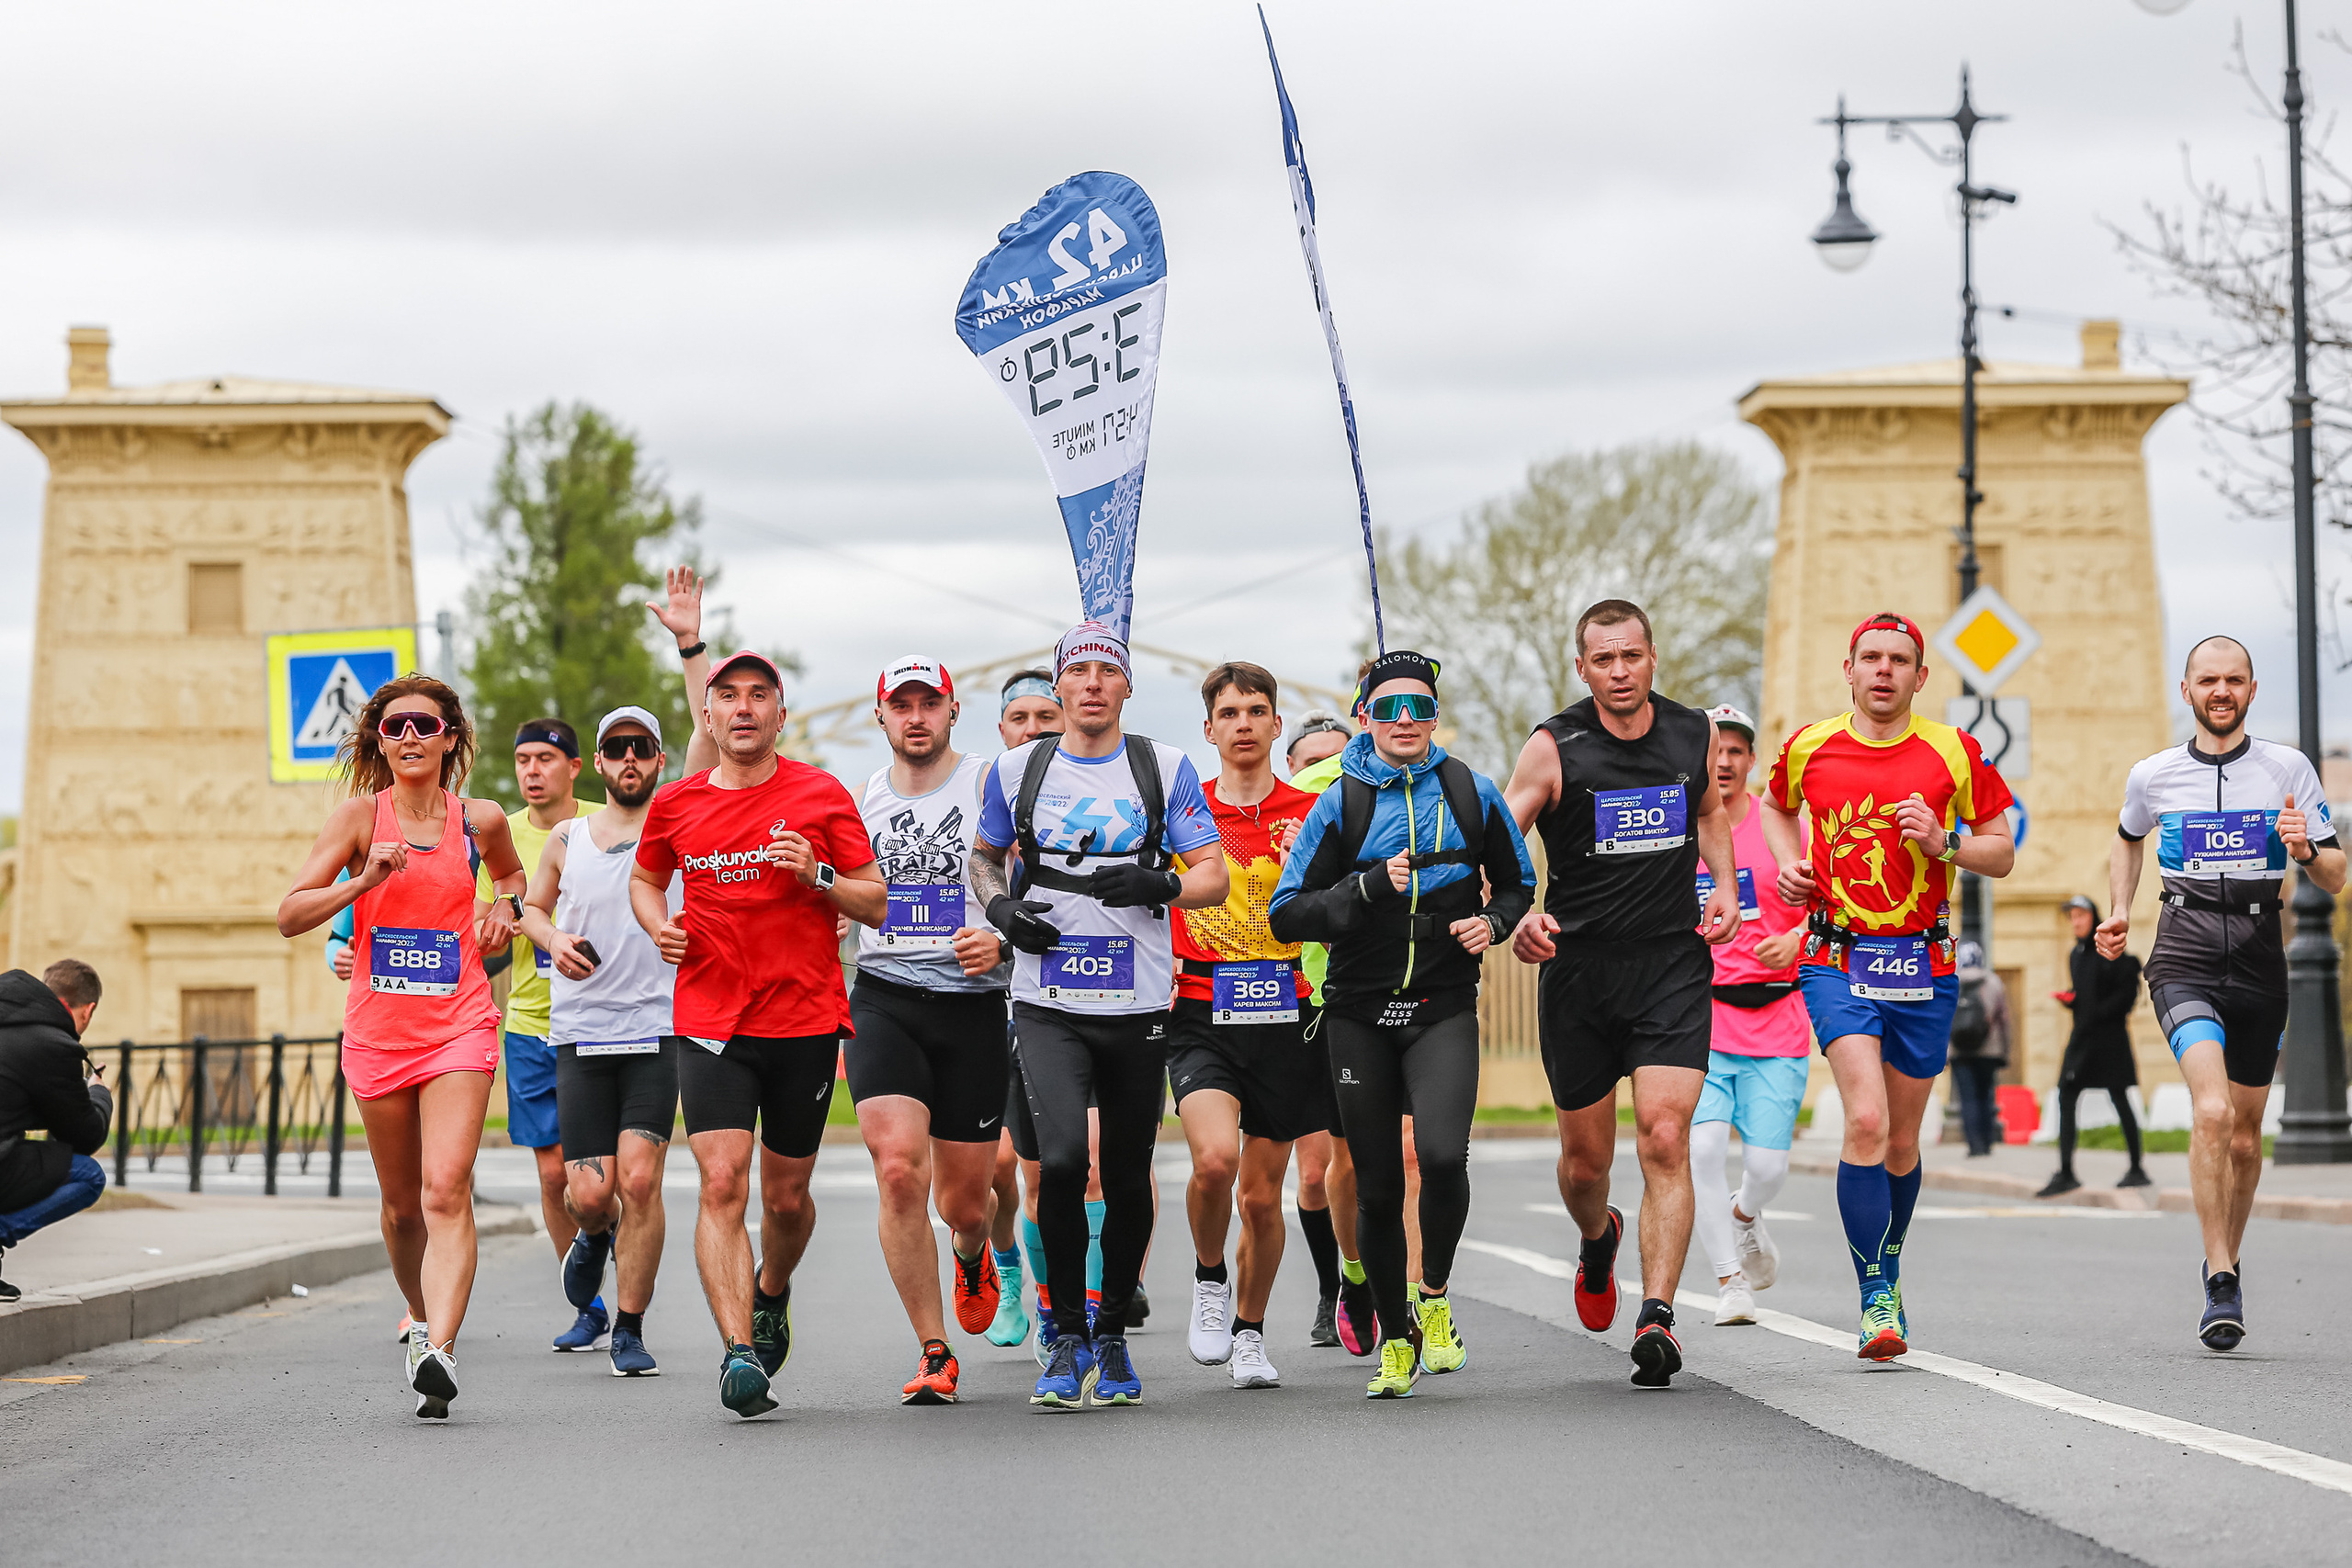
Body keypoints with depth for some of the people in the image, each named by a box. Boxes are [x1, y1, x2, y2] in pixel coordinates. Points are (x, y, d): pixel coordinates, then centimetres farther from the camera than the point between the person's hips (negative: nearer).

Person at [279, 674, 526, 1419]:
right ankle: (424, 1319, 37)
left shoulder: (480, 819, 4)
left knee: (445, 1192, -18)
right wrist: (364, 880, -20)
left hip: (459, 1026, -1)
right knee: (402, 1203, 12)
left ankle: (439, 1354, -29)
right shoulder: (361, 815, 0)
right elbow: (289, 915, -5)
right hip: (377, 1030, 1)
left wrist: (505, 906, 6)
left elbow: (510, 872, 28)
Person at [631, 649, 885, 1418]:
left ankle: (771, 1293, 41)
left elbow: (877, 902, 2)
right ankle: (738, 1350, -19)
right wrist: (659, 926, 2)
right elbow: (645, 879, 24)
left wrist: (818, 876, -16)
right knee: (722, 1183, -16)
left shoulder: (821, 796, 0)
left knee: (785, 1196, 9)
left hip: (806, 1018, 0)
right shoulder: (676, 804, 5)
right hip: (710, 1023, 0)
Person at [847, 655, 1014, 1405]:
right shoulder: (858, 798, 10)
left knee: (965, 1202, 6)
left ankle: (973, 1256, 46)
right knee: (899, 1172, -20)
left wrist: (1003, 941, -18)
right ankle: (934, 1352, -9)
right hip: (884, 1003, 1)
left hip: (975, 1005, -1)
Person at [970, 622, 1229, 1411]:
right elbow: (984, 856, 23)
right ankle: (1067, 1333, -3)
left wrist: (1161, 885, -18)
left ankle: (1112, 1335, 26)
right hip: (1047, 1004, 0)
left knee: (1127, 1176, 7)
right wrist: (999, 907, 2)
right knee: (1062, 1159, -19)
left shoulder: (1164, 769, 3)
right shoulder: (1016, 769, 7)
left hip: (1138, 1004, 1)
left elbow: (1213, 876, 3)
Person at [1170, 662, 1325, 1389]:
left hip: (1285, 1018, 1)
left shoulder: (1310, 814, 4)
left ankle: (1250, 1331, 29)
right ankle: (1209, 1278, 5)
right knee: (1215, 1158, -24)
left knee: (1262, 1195, 6)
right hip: (1201, 1018, -1)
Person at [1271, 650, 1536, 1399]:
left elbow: (1518, 884, 17)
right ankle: (1395, 1337, 24)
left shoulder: (1471, 793, 3)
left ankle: (1435, 1297, 3)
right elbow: (1286, 917, -4)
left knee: (1442, 1153, -23)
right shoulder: (1341, 804, 0)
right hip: (1360, 1015, 1)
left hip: (1443, 1008, -1)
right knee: (1377, 1187, 5)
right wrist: (1371, 886, -16)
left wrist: (1493, 921, -4)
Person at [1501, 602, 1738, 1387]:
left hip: (1674, 967, 0)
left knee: (1665, 1140, -15)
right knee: (1585, 1158, 11)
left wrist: (1724, 884, 7)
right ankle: (1597, 1240, 45)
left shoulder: (1695, 735, 3)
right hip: (1578, 967, 0)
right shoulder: (1554, 748, -7)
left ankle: (1656, 1316, -17)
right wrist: (1517, 914, -29)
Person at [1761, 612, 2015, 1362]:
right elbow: (1776, 806, 25)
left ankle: (1887, 1268, 35)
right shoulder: (1807, 747, 3)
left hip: (1925, 964, 1)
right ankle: (1878, 1299, -13)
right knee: (1866, 1119, -19)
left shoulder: (1955, 753, 1)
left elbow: (2002, 854, 7)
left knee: (1901, 1141, 9)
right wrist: (1788, 862, 6)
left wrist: (1944, 842, -12)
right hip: (1837, 960, -1)